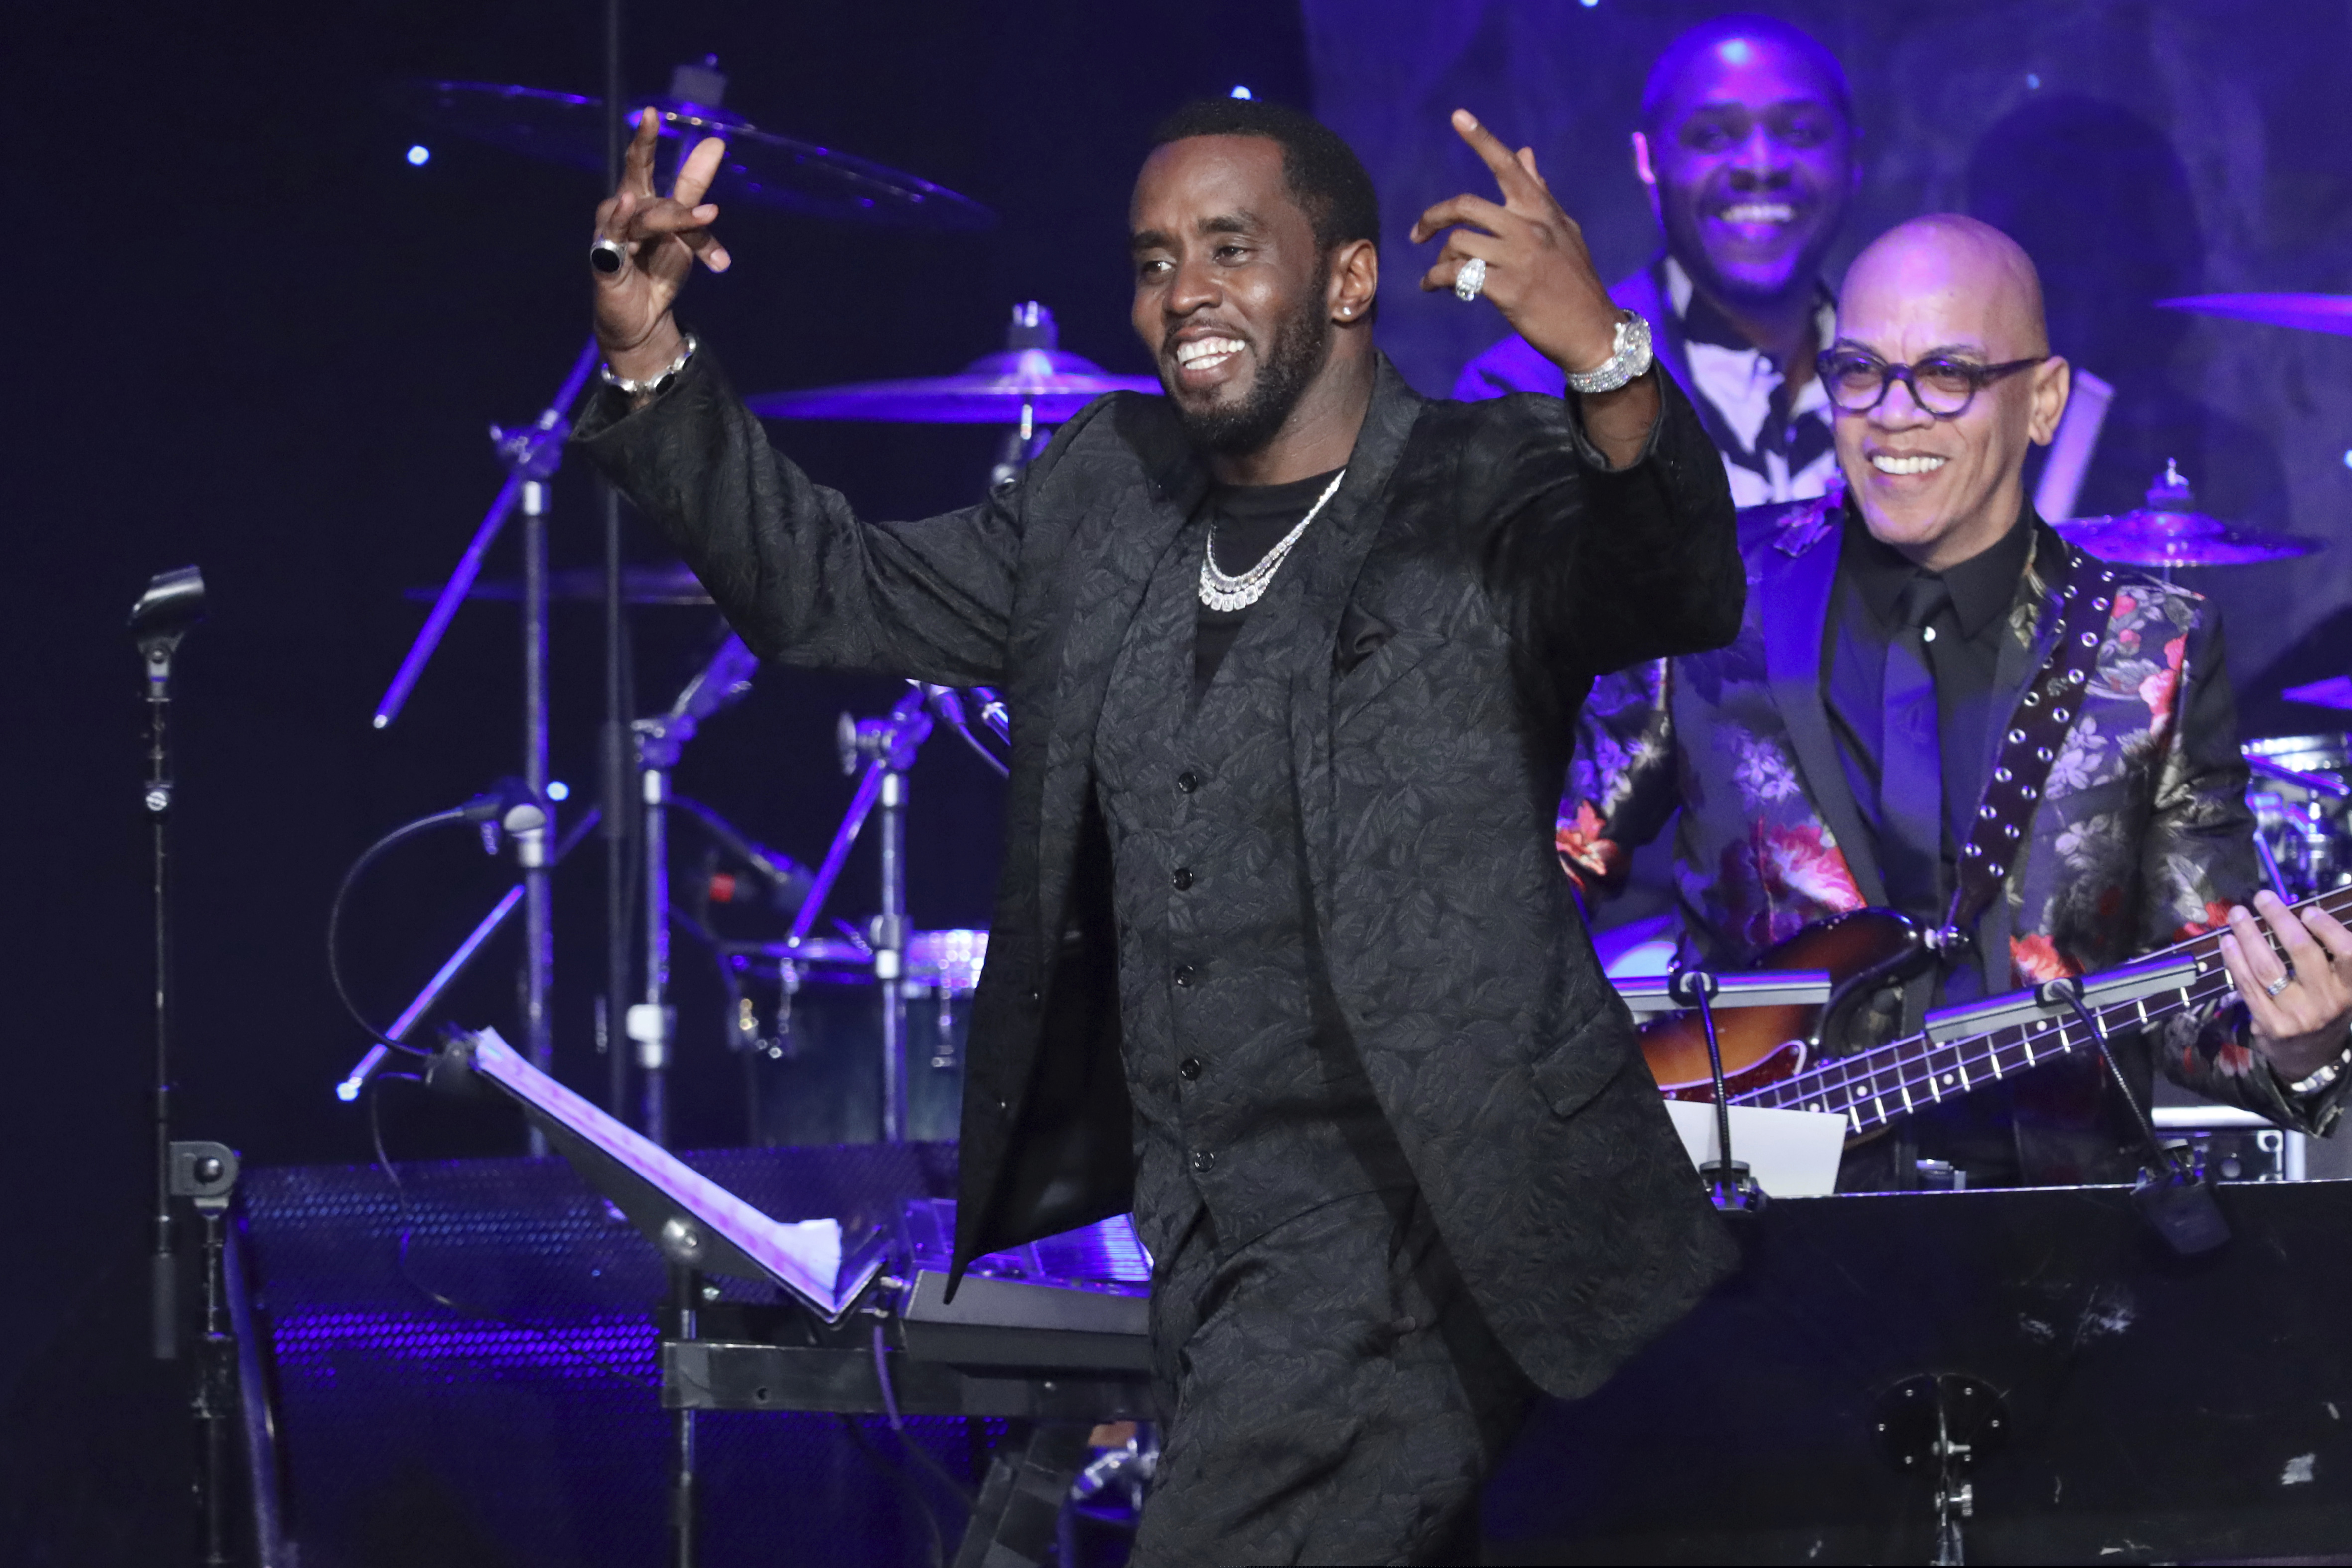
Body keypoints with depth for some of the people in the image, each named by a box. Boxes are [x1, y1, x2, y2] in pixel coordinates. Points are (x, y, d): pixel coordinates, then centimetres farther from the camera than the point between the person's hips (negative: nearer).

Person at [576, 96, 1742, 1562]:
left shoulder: (1491, 494, -9)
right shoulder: (1101, 493, 11)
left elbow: (1684, 592, -28)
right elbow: (836, 598, 17)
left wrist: (1603, 354, -47)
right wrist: (653, 358, 5)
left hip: (1395, 1215, -7)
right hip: (1194, 1222, 7)